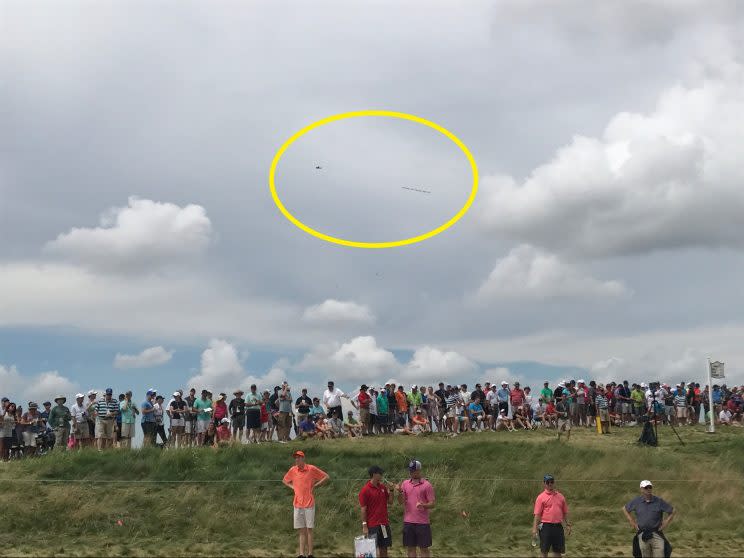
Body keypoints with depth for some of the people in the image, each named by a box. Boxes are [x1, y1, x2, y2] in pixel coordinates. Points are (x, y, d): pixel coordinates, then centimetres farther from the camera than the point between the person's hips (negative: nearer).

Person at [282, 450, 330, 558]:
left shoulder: (311, 469, -6)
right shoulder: (292, 470, 5)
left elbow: (326, 477, 0)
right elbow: (284, 480, 24)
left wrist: (315, 486, -4)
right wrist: (292, 487, 8)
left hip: (309, 504, -4)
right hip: (297, 504, 4)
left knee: (309, 529, 0)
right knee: (301, 530, 6)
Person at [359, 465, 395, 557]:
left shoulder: (383, 487, 8)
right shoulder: (365, 490, -10)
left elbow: (390, 502, 12)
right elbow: (363, 509, -10)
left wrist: (391, 490, -2)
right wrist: (364, 526, -13)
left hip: (384, 524, 6)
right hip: (372, 525, -6)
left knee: (384, 549, 8)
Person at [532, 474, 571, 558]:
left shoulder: (560, 496, 11)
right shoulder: (541, 497, -3)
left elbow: (565, 512, 17)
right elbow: (537, 514, -7)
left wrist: (568, 525, 10)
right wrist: (534, 529, -14)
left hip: (558, 526, 4)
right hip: (546, 526, -4)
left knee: (558, 551, 9)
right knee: (544, 551, 1)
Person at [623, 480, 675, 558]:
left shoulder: (659, 501, -2)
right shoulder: (636, 501, 1)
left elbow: (672, 511, 7)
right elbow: (624, 509, 15)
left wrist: (666, 523, 0)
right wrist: (632, 521, 7)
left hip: (657, 534, -1)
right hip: (642, 535, 1)